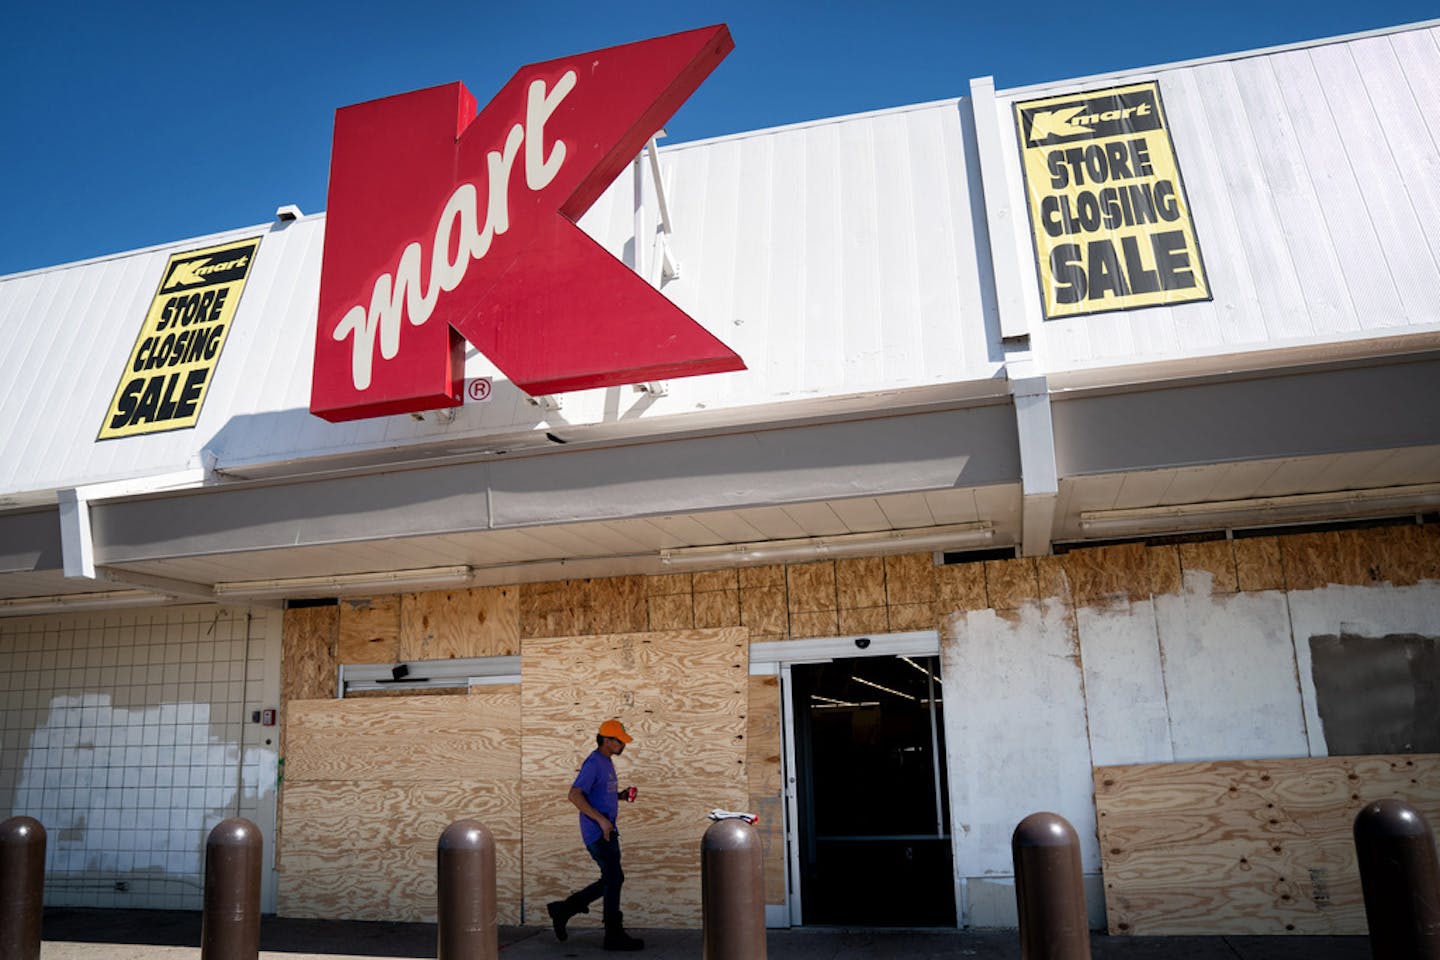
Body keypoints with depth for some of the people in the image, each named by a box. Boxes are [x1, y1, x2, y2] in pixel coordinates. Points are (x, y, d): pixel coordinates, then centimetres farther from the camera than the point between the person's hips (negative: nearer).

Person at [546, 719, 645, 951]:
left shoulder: (607, 762, 15)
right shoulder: (593, 763, -16)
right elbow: (575, 795, -23)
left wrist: (620, 795, 8)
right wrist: (601, 819, -26)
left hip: (607, 831, 10)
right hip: (598, 833, -10)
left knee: (610, 881, 13)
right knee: (614, 880, -5)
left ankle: (562, 909, 22)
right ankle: (614, 936, 5)